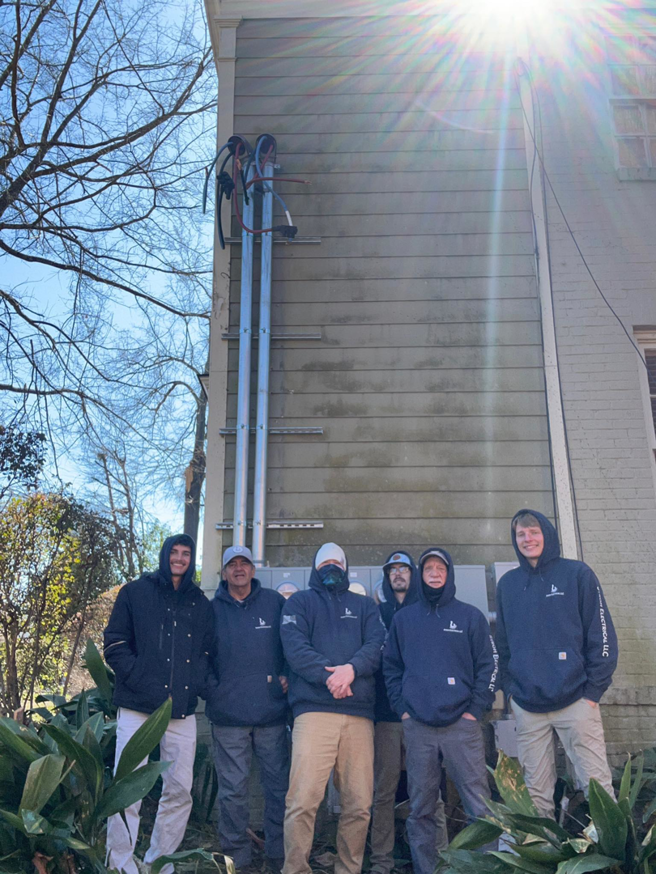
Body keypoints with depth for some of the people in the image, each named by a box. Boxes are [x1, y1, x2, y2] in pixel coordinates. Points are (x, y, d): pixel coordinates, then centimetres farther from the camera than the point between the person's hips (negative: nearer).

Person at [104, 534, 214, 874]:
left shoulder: (201, 605, 15)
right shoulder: (135, 593, 6)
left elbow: (206, 652, 16)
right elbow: (115, 645, 1)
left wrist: (198, 685, -2)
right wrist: (141, 682, -10)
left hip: (182, 712, 4)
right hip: (137, 707, -3)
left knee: (180, 792, 6)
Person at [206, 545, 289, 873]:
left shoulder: (274, 602, 4)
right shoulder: (212, 608, 4)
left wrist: (289, 676, 3)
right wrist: (210, 686, 1)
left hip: (272, 712, 1)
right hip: (228, 714, 0)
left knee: (279, 784, 7)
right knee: (233, 790, 5)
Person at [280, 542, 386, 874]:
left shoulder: (364, 606, 24)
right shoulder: (299, 602, 17)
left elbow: (377, 644, 7)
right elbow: (295, 647, 0)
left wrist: (352, 668, -13)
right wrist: (328, 676, -15)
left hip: (359, 713, 3)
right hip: (313, 709, -3)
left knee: (359, 804, 2)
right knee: (303, 800, -12)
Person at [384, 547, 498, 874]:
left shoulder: (470, 616, 7)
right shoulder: (403, 618, 12)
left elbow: (487, 666, 4)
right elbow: (391, 666, 12)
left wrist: (474, 709, -4)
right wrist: (402, 709, 2)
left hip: (462, 724, -1)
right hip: (417, 727, 2)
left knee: (479, 805, -2)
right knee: (420, 809, 7)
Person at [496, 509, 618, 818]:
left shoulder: (577, 574, 1)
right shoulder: (507, 584, 11)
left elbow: (602, 635, -1)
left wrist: (594, 690, -6)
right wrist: (510, 688, 6)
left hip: (575, 700, -3)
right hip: (527, 706, 3)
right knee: (536, 792, 7)